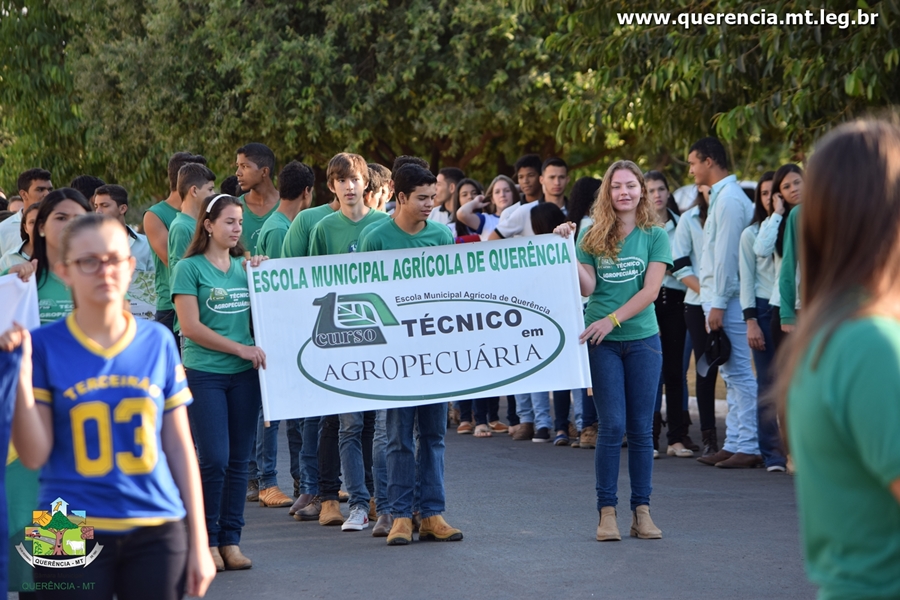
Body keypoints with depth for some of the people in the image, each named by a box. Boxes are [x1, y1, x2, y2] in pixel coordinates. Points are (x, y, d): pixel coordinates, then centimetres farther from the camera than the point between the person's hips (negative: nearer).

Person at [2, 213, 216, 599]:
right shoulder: (44, 346, -1)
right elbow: (34, 455, -4)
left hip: (157, 534, 2)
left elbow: (179, 447, 8)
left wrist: (198, 543, 6)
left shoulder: (157, 342, 5)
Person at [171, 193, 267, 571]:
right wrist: (240, 348, -10)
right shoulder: (189, 268, -2)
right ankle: (206, 540, 3)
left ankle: (231, 540, 9)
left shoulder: (245, 266, 13)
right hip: (203, 373, -5)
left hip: (243, 374, 5)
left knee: (238, 460, 4)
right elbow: (191, 326, -9)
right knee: (214, 458, -9)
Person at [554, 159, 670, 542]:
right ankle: (607, 512, 0)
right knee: (612, 426, -5)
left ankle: (642, 511, 8)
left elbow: (650, 290, -6)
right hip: (601, 342, 0)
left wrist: (611, 320, -14)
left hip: (642, 338, 0)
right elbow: (587, 288, -1)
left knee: (641, 428, 3)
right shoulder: (593, 237, 5)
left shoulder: (655, 236, 2)